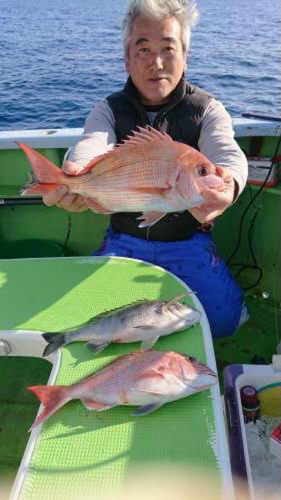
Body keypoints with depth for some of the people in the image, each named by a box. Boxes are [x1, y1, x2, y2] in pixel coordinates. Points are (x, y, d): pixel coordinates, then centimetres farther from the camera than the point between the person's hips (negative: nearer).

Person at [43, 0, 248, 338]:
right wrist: (75, 175, -52)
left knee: (223, 318, -17)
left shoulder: (207, 109, -6)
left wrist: (228, 186, -53)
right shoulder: (110, 110, -3)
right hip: (124, 240, 1)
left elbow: (228, 154, -26)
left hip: (188, 242, 0)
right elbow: (91, 147, -26)